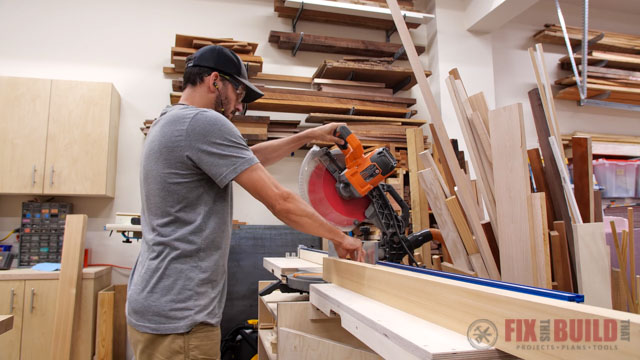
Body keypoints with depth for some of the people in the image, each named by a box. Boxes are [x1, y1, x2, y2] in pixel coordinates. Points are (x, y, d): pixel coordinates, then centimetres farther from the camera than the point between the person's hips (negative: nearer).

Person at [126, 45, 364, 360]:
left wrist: (308, 136, 17)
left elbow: (247, 157, 19)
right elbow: (280, 202, -18)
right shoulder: (205, 123, -18)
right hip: (178, 316, -10)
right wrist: (339, 237, -4)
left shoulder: (168, 122, 13)